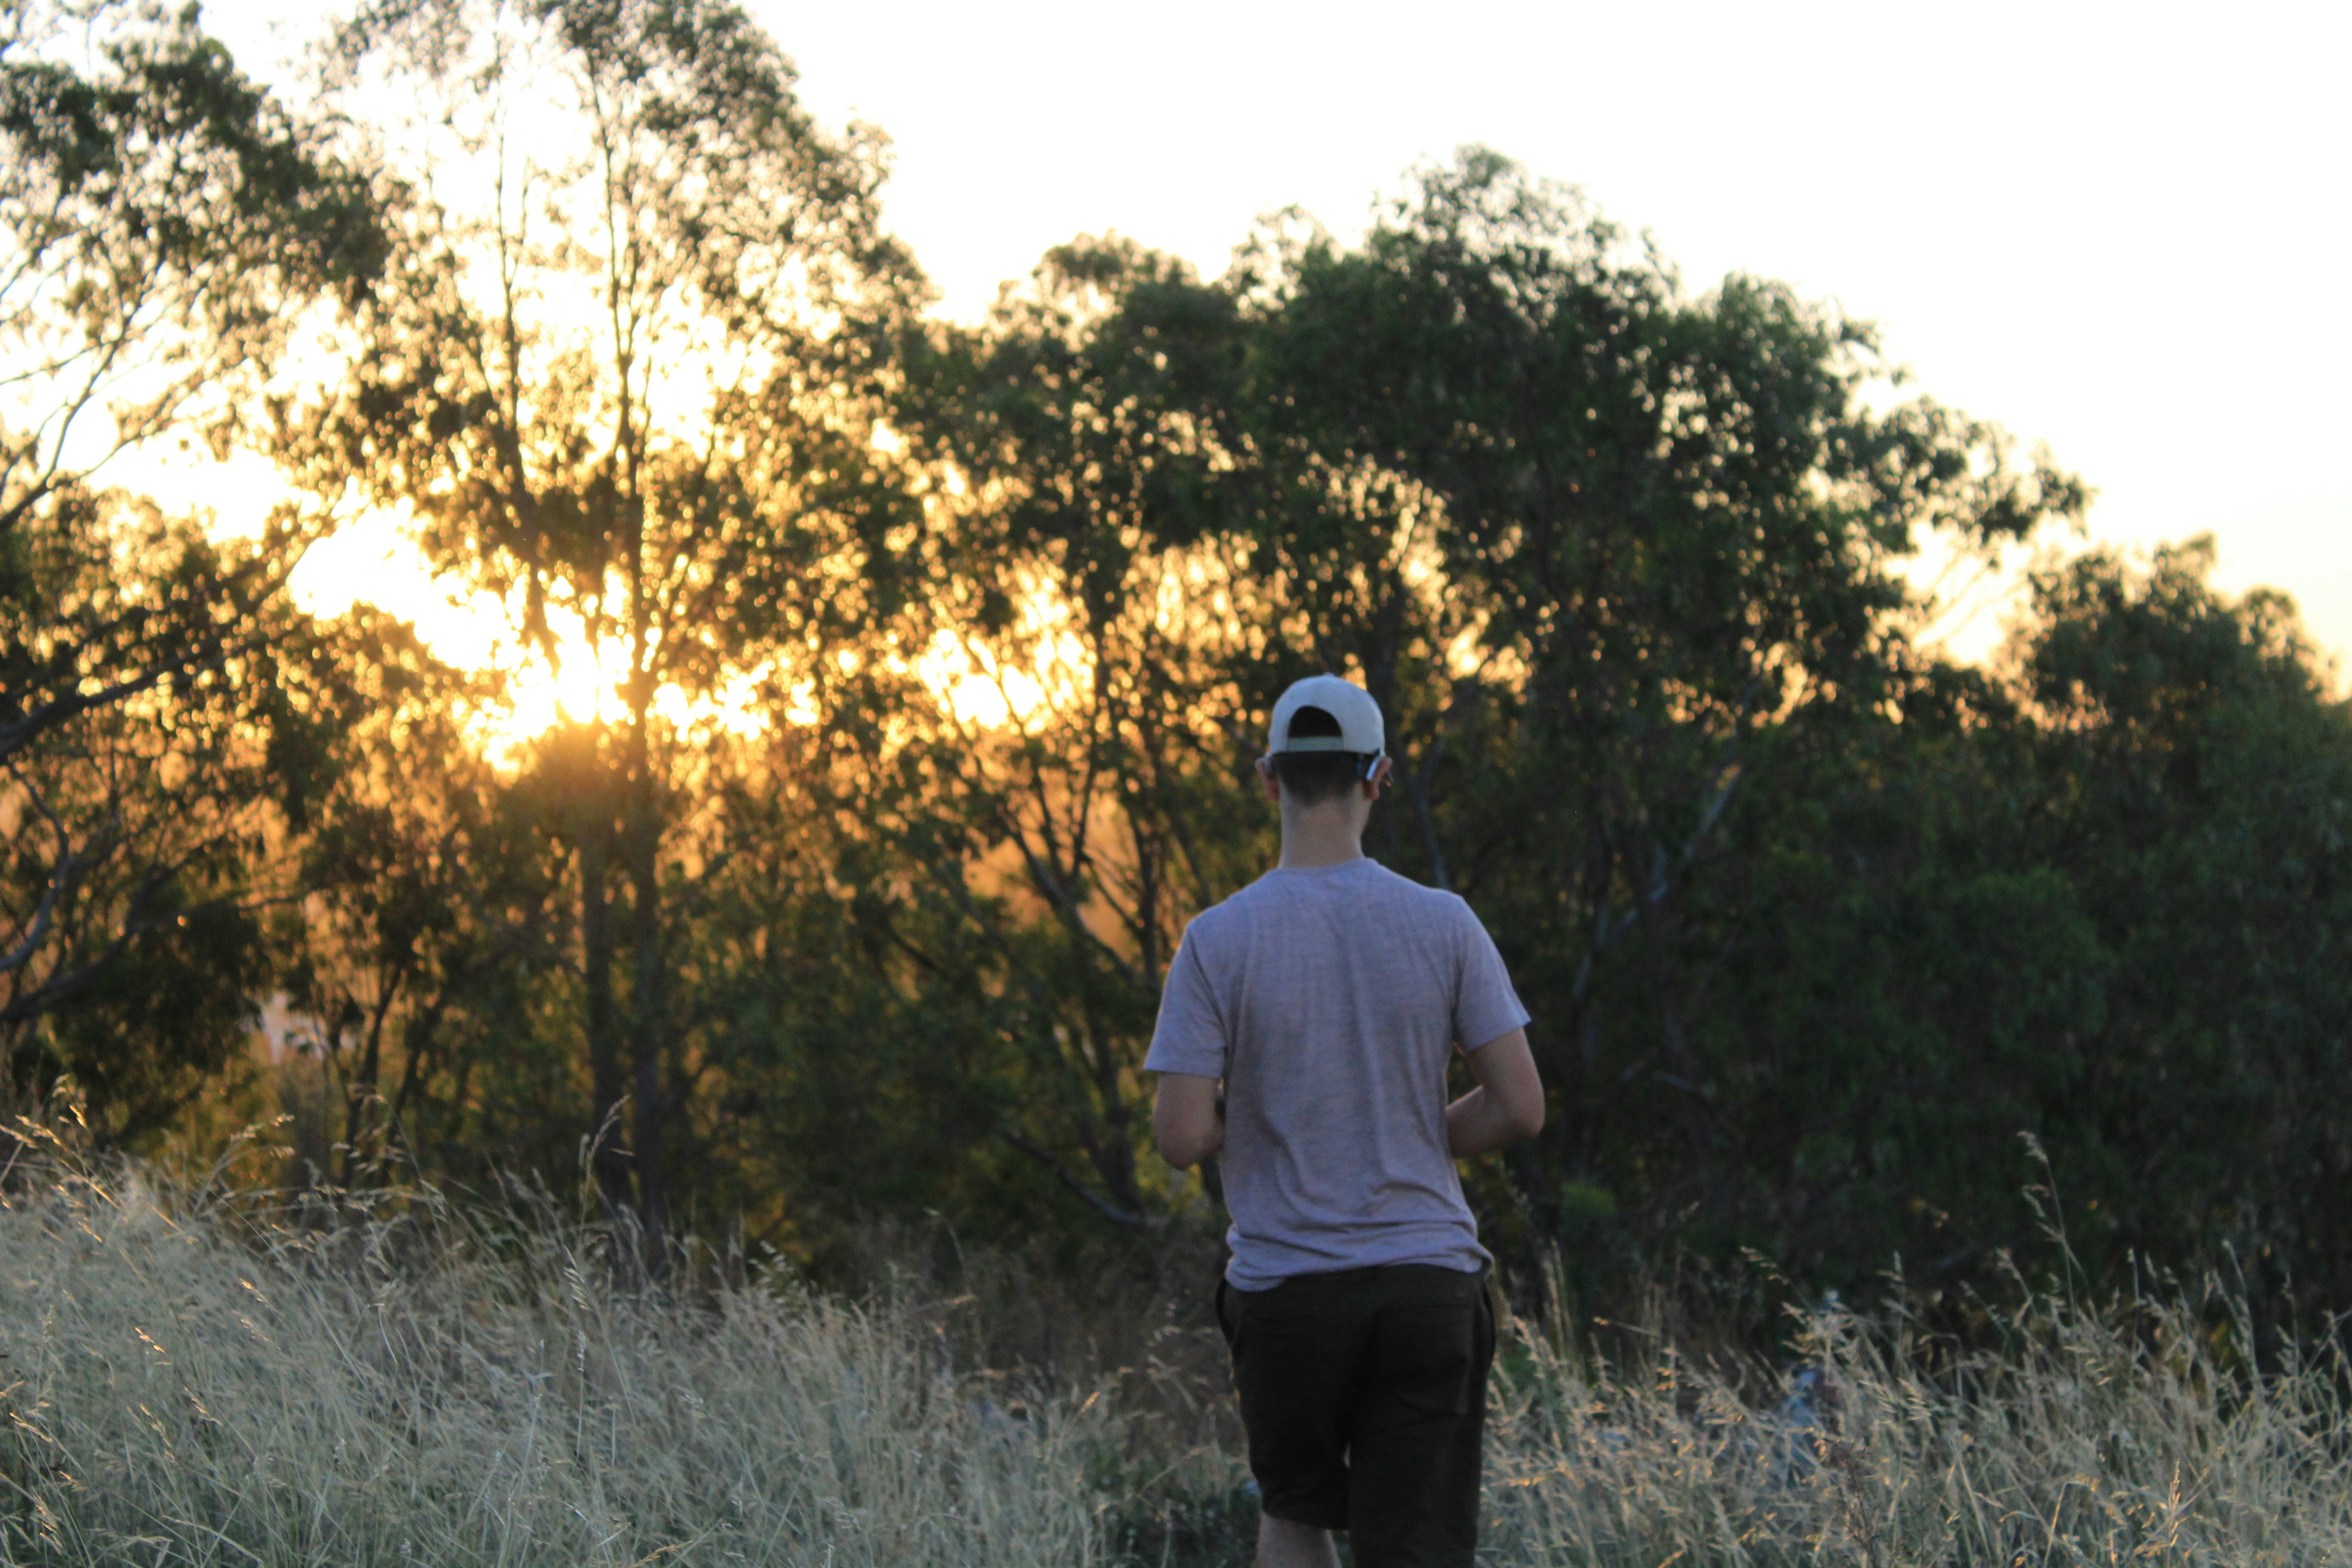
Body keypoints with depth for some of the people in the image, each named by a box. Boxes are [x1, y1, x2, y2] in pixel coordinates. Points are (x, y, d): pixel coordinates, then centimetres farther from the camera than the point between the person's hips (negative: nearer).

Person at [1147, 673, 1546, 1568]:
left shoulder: (1218, 940, -7)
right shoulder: (1443, 925, -3)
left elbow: (1182, 1138, -9)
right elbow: (1521, 1109, -3)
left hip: (1286, 1290, 0)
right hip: (1431, 1284, 0)